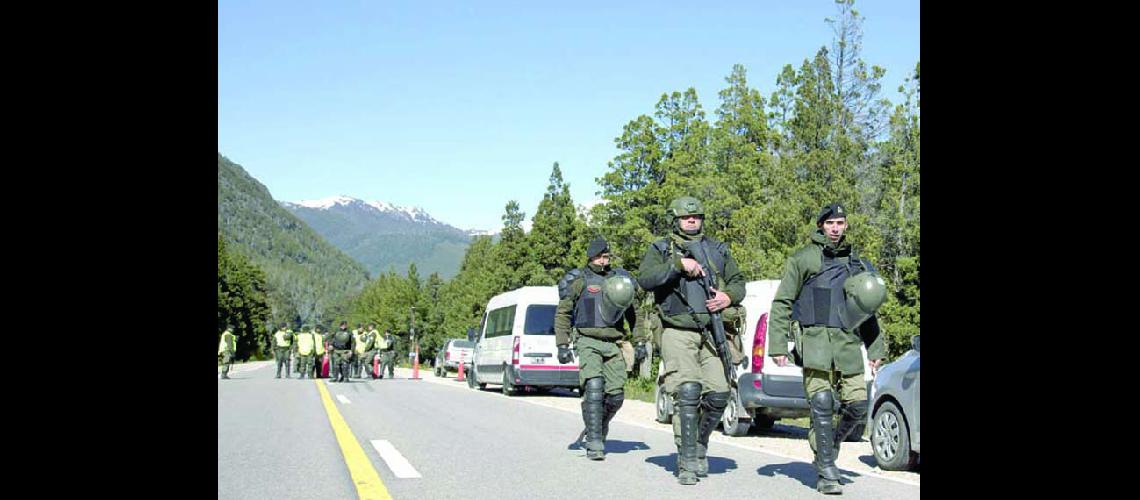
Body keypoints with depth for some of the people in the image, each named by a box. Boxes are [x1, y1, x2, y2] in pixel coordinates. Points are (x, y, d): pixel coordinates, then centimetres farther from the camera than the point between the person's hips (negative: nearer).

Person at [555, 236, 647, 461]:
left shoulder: (619, 279, 14)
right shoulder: (579, 280, 2)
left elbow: (632, 312, 21)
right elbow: (562, 313, 3)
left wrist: (640, 341, 14)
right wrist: (562, 345, -4)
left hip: (613, 343, 4)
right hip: (588, 341, -4)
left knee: (616, 395, 0)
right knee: (594, 387, -18)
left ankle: (598, 429, 25)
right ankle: (594, 443, -15)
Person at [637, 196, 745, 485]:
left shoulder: (717, 250, 19)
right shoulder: (661, 249, 8)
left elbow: (738, 281, 20)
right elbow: (645, 279, -9)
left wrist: (729, 296, -2)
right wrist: (679, 264, -17)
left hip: (712, 332, 3)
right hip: (678, 333, -3)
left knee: (718, 395, -4)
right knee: (687, 393, -14)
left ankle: (700, 444, 23)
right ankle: (687, 462, -6)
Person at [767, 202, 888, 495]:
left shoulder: (856, 263, 20)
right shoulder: (803, 259, 4)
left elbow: (867, 310, 25)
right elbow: (781, 303, 2)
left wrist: (876, 349, 18)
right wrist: (777, 345, -6)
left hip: (848, 342, 5)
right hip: (815, 339, -4)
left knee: (858, 405, -3)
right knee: (822, 404, -10)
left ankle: (830, 445, 24)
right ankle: (826, 473, -3)